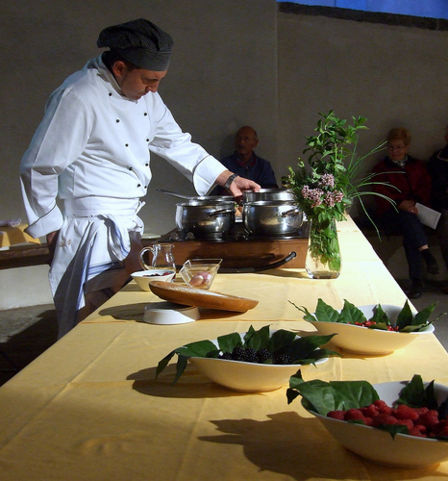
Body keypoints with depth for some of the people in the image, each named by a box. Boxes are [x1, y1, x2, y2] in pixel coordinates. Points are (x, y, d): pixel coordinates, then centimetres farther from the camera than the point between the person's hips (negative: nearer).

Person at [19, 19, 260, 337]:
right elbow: (39, 170, -16)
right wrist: (53, 233, -12)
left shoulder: (145, 96, 7)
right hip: (92, 229, -8)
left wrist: (228, 178, 10)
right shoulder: (79, 98, -19)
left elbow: (176, 143, 16)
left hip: (128, 227, 9)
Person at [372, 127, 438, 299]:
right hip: (390, 214, -1)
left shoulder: (418, 166, 22)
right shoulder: (381, 168, 14)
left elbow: (426, 188, 9)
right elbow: (382, 196, -1)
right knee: (407, 217, -37)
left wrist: (414, 202, -12)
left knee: (409, 232, -33)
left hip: (415, 210, 1)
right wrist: (400, 204, -19)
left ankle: (417, 280, -36)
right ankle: (426, 252, -47)